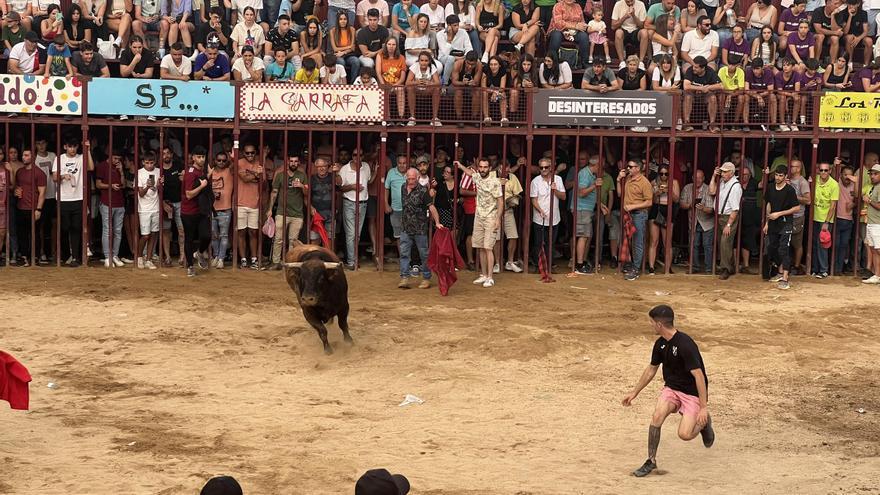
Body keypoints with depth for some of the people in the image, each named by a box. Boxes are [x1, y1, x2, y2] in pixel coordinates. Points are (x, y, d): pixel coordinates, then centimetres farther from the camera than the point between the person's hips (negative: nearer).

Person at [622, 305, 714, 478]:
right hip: (671, 388, 6)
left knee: (685, 434, -17)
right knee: (657, 416, -18)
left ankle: (704, 422, 16)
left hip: (692, 393, -6)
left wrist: (704, 407, -29)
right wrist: (634, 393, 19)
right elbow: (651, 370, 14)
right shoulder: (660, 343, -1)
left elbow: (699, 376, -28)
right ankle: (651, 461, -6)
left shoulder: (685, 345, -27)